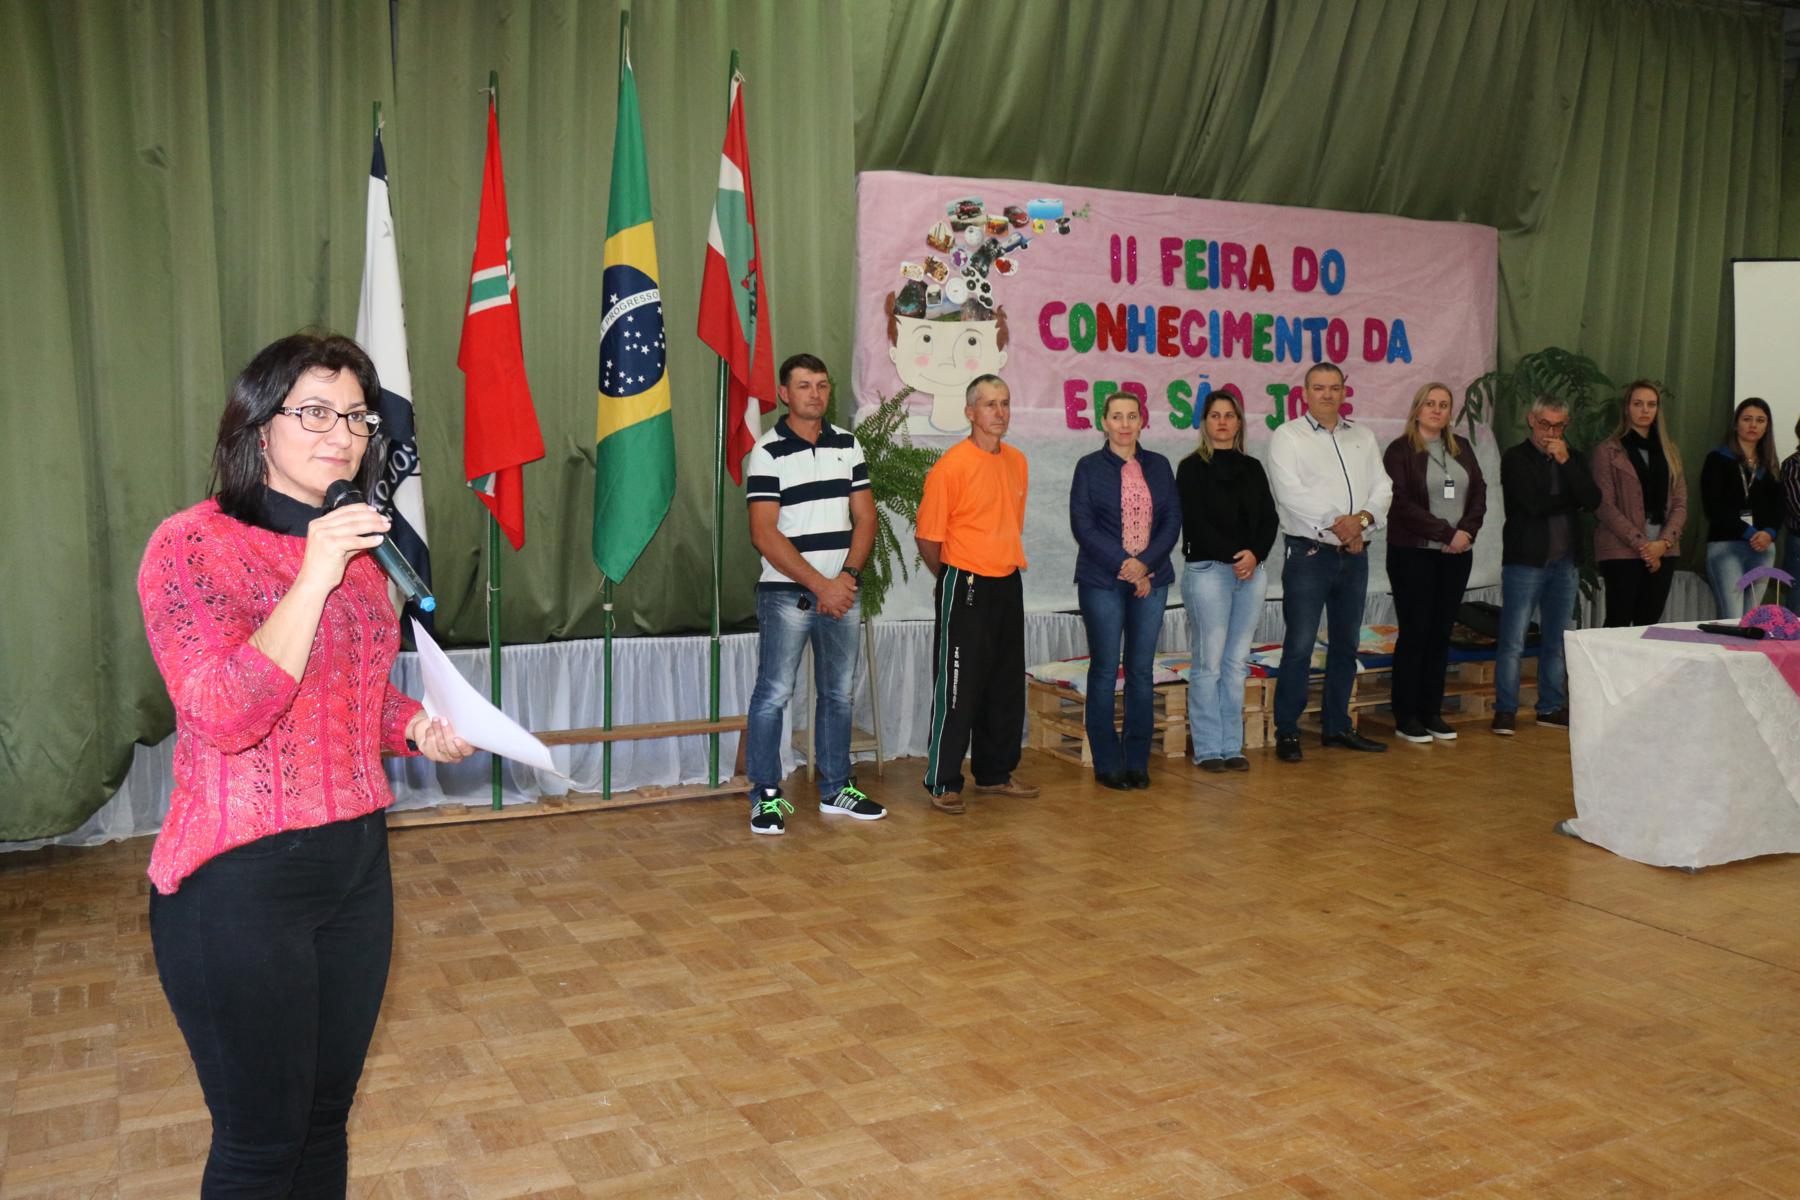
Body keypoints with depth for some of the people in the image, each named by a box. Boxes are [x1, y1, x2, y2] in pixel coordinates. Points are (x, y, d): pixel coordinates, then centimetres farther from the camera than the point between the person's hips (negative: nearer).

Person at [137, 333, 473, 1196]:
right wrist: (313, 579, -28)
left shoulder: (359, 548, 9)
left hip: (357, 860, 7)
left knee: (326, 1118, 19)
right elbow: (224, 718, -23)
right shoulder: (193, 545, -12)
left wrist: (418, 727, 3)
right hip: (242, 877, -7)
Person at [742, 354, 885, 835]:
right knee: (774, 694, -3)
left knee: (838, 694, 12)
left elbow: (865, 517, 8)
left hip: (842, 592, 5)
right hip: (786, 593, -5)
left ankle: (835, 789, 23)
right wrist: (820, 585, -14)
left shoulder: (847, 444, 10)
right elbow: (765, 534, -12)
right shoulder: (767, 452, -6)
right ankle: (766, 796, 7)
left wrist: (847, 578, -7)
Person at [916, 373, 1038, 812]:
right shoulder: (952, 465, -13)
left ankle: (995, 773, 26)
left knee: (1007, 686, 13)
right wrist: (952, 578, 2)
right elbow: (927, 535, -10)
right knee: (958, 688, -3)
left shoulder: (1017, 462, 9)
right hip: (965, 588, -7)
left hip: (1008, 585, 7)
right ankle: (943, 783, 7)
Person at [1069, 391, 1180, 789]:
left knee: (1142, 671, 5)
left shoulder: (1158, 466, 11)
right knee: (1105, 670, 0)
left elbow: (1173, 520, 5)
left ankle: (1137, 761, 13)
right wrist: (1123, 565, -13)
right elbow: (1082, 525, -5)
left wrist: (1145, 563, -10)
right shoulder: (1089, 467, 1)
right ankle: (1107, 763, 8)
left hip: (1152, 579, 3)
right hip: (1102, 581, -3)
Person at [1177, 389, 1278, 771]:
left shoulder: (1252, 468, 15)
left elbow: (1270, 518, 10)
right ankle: (1207, 749, 2)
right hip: (1207, 569, -4)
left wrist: (1255, 554, -8)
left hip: (1252, 571, 5)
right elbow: (1194, 522, -7)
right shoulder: (1192, 468, 1)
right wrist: (1232, 557, -13)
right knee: (1208, 662, -4)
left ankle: (1232, 746, 11)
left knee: (1237, 662, 6)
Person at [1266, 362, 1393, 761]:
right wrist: (1338, 530, -14)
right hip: (1309, 552, -5)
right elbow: (1292, 495, -13)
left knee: (1346, 643, 11)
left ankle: (1337, 726, 21)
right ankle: (1287, 732, 1)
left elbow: (1383, 488, 7)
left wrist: (1361, 519, -14)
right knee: (1299, 645, -7)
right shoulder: (1288, 436, -2)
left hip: (1354, 554, 6)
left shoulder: (1362, 437, 14)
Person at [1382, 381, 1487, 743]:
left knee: (1441, 633, 6)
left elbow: (1479, 492, 9)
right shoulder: (1400, 450, -3)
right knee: (1414, 633, -3)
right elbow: (1402, 503, -12)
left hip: (1457, 555, 5)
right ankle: (1405, 717, 3)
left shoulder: (1462, 449, 15)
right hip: (1413, 554, -5)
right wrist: (1446, 533, -15)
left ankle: (1431, 711, 13)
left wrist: (1467, 530, -9)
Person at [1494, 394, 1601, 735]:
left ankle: (1551, 708, 20)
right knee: (1513, 642, -4)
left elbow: (1593, 501, -4)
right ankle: (1505, 710, 2)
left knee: (1555, 642, 11)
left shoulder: (1572, 458, 11)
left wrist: (1566, 461, -11)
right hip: (1525, 560, -5)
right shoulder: (1515, 458, -2)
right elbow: (1532, 503, -16)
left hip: (1564, 562, 5)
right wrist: (1571, 501, -4)